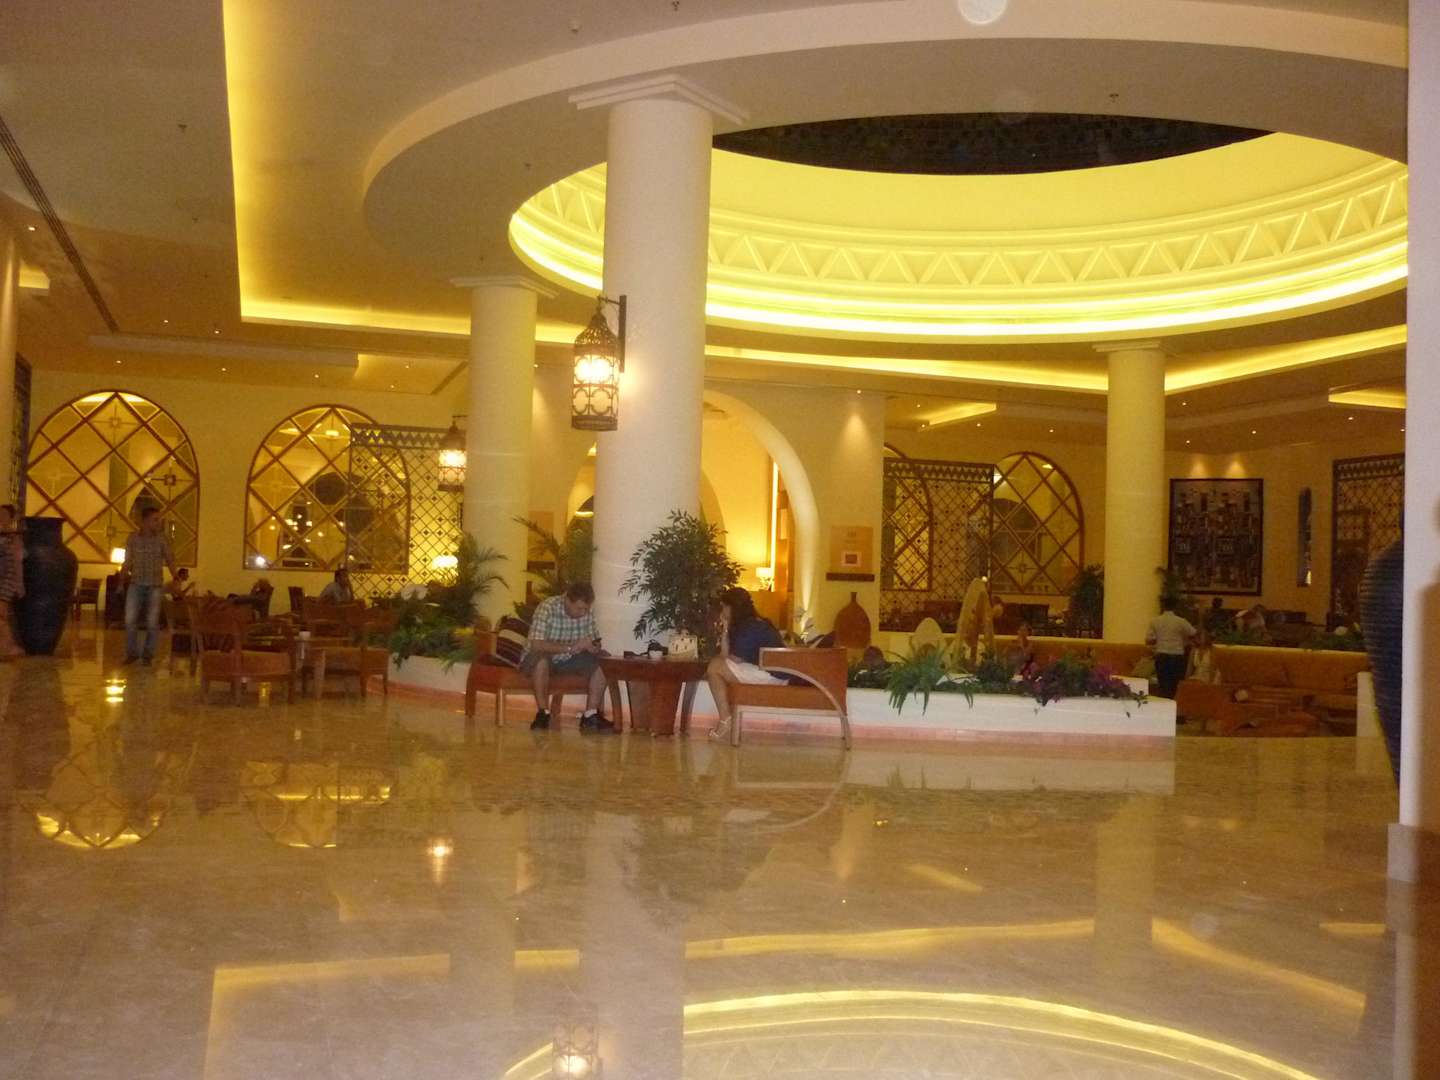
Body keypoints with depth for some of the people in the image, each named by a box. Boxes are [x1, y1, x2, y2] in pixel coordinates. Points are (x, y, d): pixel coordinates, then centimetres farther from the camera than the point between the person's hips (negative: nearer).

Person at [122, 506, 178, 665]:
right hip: (136, 584, 1)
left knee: (152, 622, 1)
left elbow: (170, 561, 0)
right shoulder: (133, 538, 0)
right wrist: (124, 573, -10)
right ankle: (132, 652, 11)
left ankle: (147, 655, 14)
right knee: (130, 620, -4)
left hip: (155, 586, -1)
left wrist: (175, 579, -13)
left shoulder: (161, 539, -2)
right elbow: (128, 562, 7)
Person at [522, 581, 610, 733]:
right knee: (541, 658, -38)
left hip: (567, 661, 5)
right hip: (540, 659, -5)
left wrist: (594, 646, -22)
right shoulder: (548, 607, -25)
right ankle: (543, 713, -26)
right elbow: (536, 645, -33)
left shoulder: (588, 611, -7)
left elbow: (595, 639, 3)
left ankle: (591, 715, -16)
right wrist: (570, 647, -36)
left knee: (600, 664, -17)